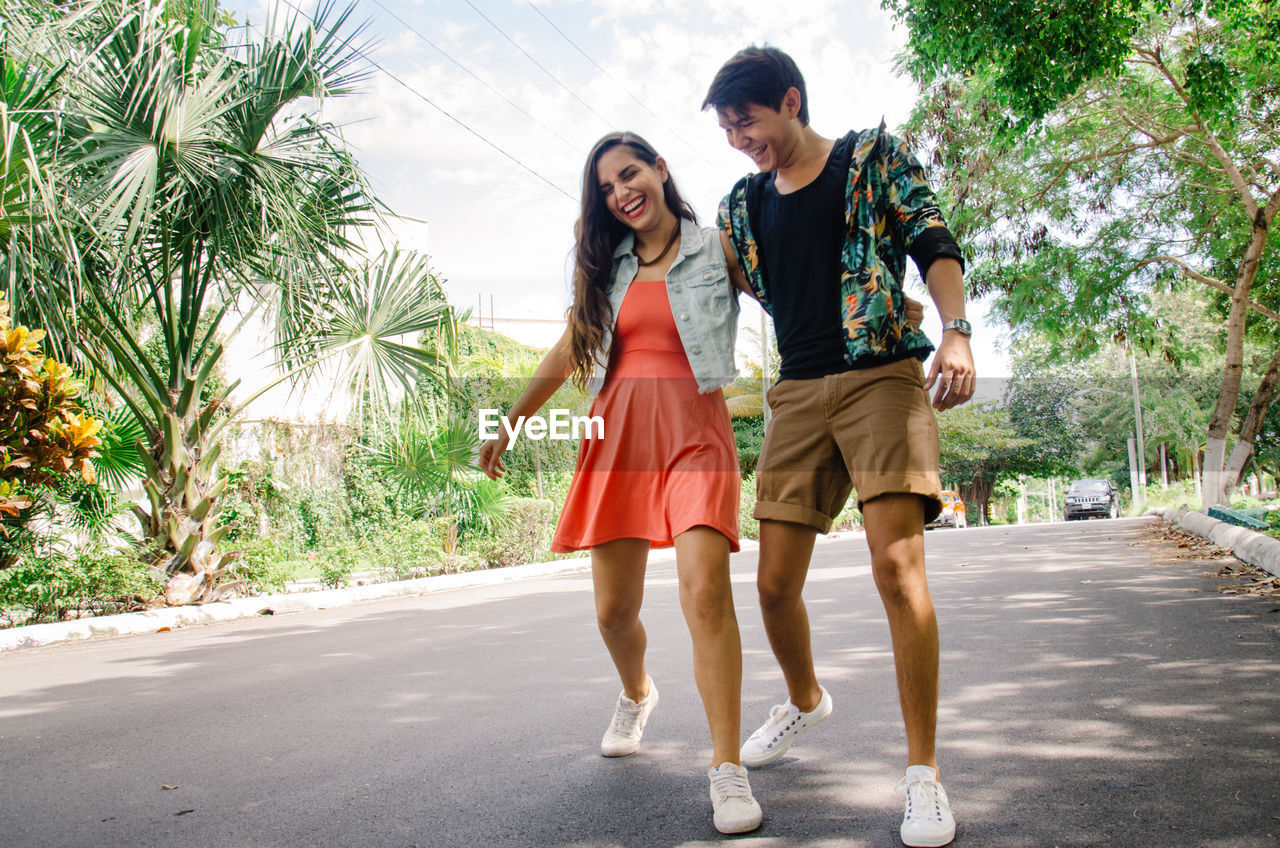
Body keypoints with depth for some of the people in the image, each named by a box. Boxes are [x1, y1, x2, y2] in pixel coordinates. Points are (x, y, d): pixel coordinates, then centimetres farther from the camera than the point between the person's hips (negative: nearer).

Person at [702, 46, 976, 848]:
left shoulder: (874, 157, 6)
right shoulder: (744, 205, 16)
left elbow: (934, 246, -2)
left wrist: (956, 332, -17)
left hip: (882, 375, -4)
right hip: (797, 393, 5)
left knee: (897, 562, -18)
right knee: (775, 581, 2)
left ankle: (923, 769, -6)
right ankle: (806, 700, 33)